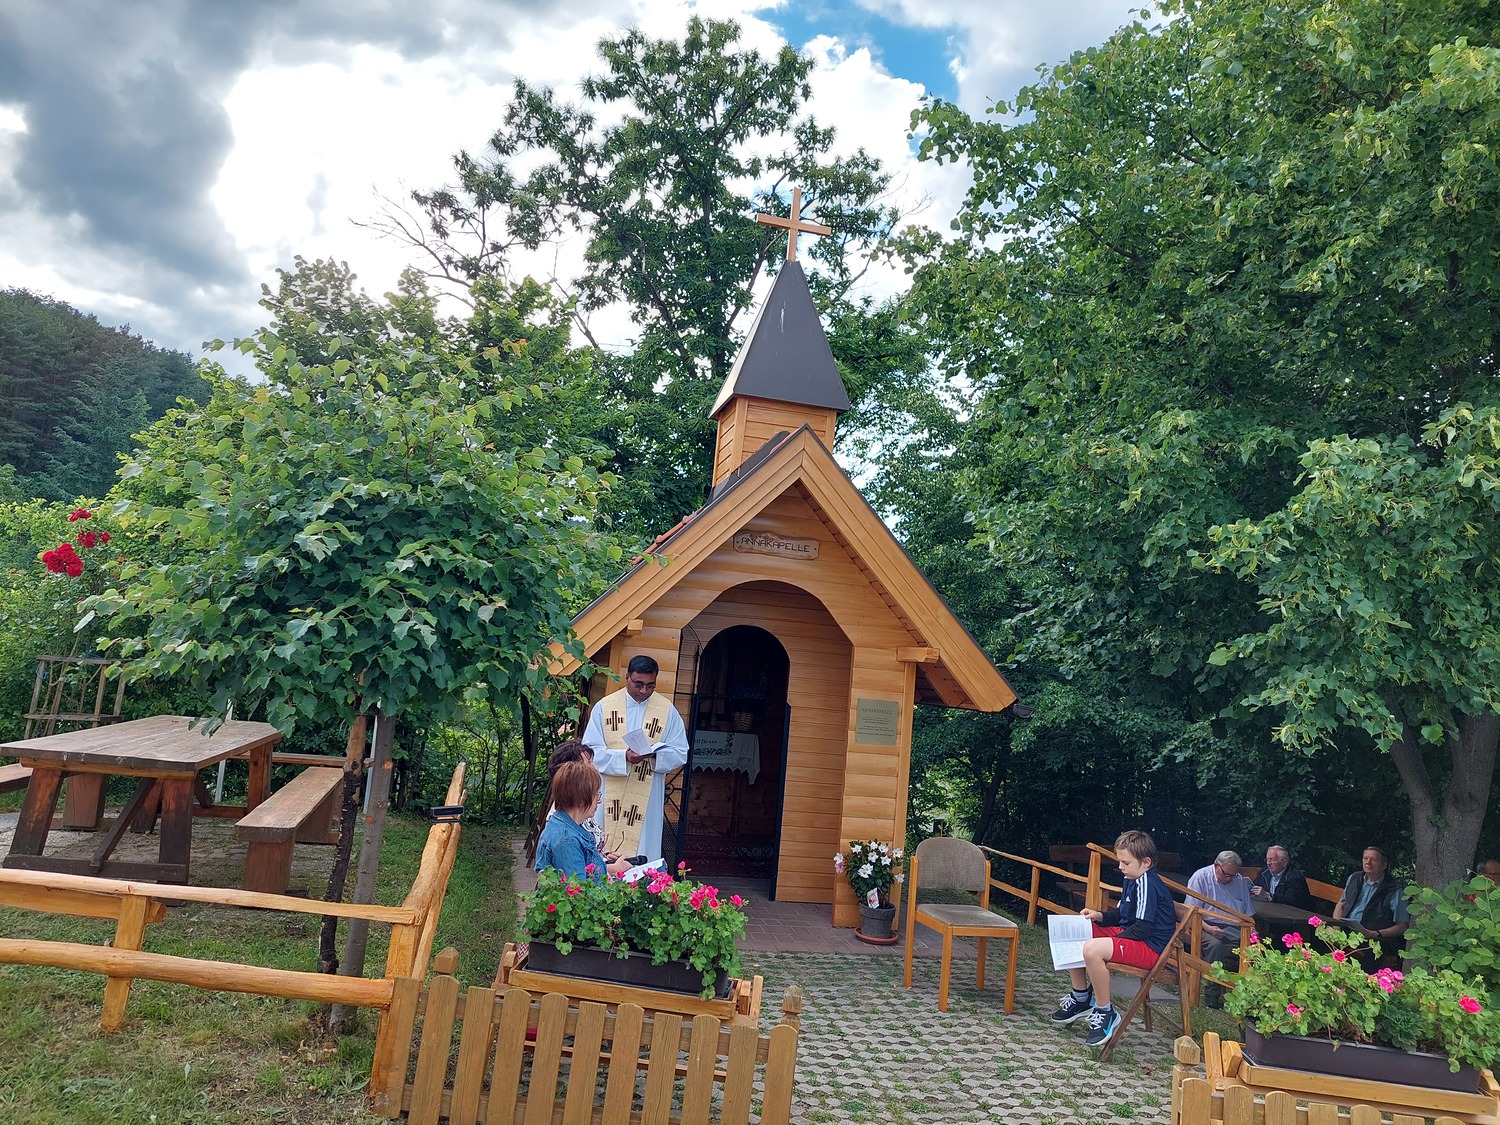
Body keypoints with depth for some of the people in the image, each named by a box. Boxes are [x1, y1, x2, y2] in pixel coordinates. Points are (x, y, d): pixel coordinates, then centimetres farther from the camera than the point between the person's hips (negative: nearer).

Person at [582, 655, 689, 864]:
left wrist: (654, 754, -19)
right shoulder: (604, 706, 0)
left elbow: (681, 753, 1)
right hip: (609, 794, 0)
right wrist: (623, 757, -21)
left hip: (647, 798, 0)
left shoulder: (667, 710, 2)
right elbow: (590, 751, -4)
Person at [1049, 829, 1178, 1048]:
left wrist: (1111, 940, -17)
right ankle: (1081, 998, 18)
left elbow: (1142, 929, -24)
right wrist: (1099, 916, 3)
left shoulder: (1147, 884, -19)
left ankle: (1106, 1013, -16)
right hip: (1126, 934, 11)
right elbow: (1121, 914, 22)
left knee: (1093, 949, -35)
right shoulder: (1132, 881, 11)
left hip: (1149, 946, -11)